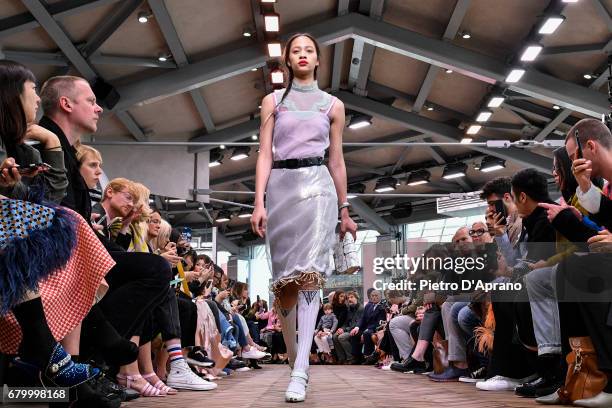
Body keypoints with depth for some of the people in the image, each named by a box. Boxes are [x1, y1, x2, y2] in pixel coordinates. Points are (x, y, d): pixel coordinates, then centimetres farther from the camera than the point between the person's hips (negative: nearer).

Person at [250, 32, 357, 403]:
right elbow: (265, 154, 6)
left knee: (309, 271, -17)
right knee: (285, 277, 2)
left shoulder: (333, 105, 14)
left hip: (317, 185, -1)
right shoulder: (273, 101, 13)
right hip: (281, 186, 1)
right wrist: (259, 202, -6)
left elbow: (337, 161, 15)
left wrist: (344, 211, 14)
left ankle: (300, 371, -20)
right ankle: (293, 356, 23)